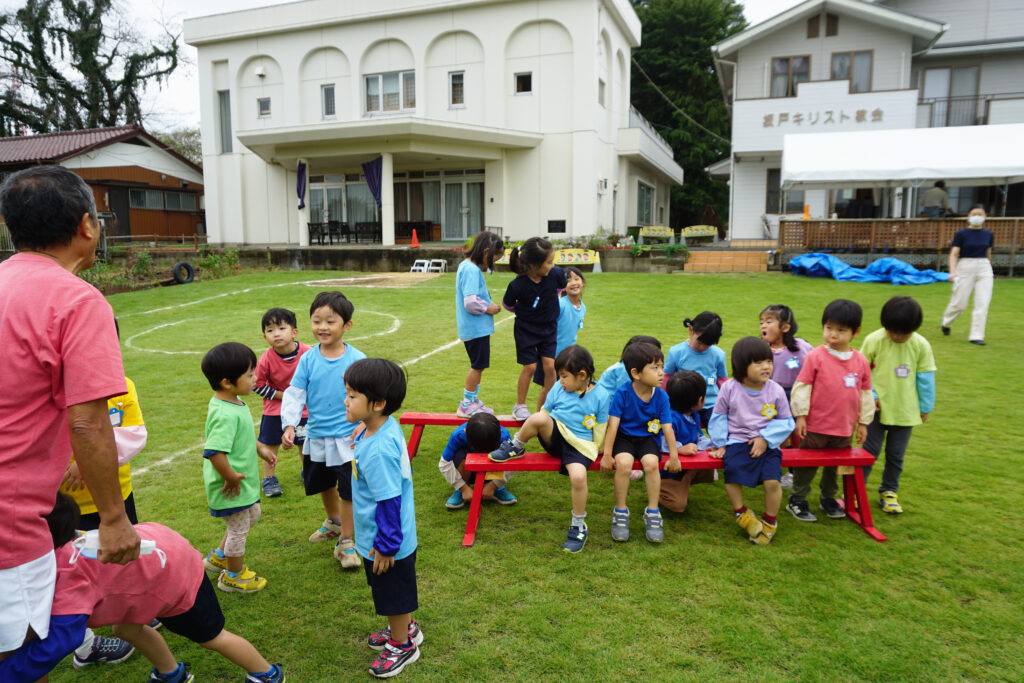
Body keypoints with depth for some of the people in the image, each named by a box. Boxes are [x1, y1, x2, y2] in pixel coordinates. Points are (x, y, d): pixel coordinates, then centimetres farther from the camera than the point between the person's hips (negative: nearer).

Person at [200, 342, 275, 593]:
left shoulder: (233, 403, 1)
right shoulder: (226, 415, -32)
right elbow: (214, 452, -39)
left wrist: (261, 452, 20)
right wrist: (231, 477, -27)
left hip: (244, 482, 10)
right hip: (232, 487, -10)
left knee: (252, 515, 28)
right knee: (239, 528, 9)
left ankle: (219, 557, 43)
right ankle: (234, 577, 32)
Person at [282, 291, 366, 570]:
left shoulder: (357, 359, -12)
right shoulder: (308, 359, -5)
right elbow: (294, 394, -4)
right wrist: (289, 426, -14)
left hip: (347, 438, -4)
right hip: (316, 436, 4)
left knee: (348, 490, 1)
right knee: (324, 484, 24)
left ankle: (346, 541, 19)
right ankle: (333, 521, 50)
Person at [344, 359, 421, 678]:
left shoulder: (377, 451, -35)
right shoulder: (386, 426, -8)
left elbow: (389, 502, -28)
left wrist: (385, 546, -18)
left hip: (387, 543, -9)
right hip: (389, 536, 9)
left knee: (393, 594, 15)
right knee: (394, 593, 29)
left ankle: (402, 646, 38)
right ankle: (406, 628, 52)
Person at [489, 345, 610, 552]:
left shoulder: (600, 396, -4)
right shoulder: (559, 389, 3)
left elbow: (599, 434, 2)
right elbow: (545, 412, 17)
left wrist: (591, 453, 0)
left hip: (580, 444, -2)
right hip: (555, 436, 2)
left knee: (578, 476, -32)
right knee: (538, 418, -32)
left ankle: (578, 526, -8)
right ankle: (515, 448, -1)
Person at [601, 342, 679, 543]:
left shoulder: (661, 396, -7)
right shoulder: (622, 393, -16)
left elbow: (668, 428, -4)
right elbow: (613, 425, -16)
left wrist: (673, 457, -5)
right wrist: (607, 455, -18)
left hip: (646, 438, 2)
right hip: (624, 437, -2)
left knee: (651, 463, -27)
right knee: (624, 463, -30)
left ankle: (652, 513, -7)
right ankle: (620, 511, -9)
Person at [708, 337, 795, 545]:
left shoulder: (776, 391, -2)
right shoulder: (729, 388, -3)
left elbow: (786, 422, 4)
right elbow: (719, 417, 8)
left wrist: (766, 438, -9)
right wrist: (720, 444, 4)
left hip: (767, 444, 0)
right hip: (737, 441, 0)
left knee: (772, 481, -20)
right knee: (731, 475, -24)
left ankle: (770, 522, 8)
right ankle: (741, 514, 6)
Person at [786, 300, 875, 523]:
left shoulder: (860, 361, 1)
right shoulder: (816, 356, -11)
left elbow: (865, 393, 10)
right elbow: (802, 386, -9)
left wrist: (863, 422, 11)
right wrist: (800, 415, -10)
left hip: (844, 428, 4)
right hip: (816, 425, -4)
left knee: (836, 464, 20)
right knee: (808, 463, 9)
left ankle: (829, 498, 39)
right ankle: (797, 500, 22)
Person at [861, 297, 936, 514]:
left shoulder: (921, 345, -5)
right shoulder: (874, 340, -12)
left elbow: (925, 377, 3)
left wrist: (926, 406, 8)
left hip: (906, 411, 2)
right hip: (877, 408, -2)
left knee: (896, 454, 12)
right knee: (870, 450, 3)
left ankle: (889, 492, 27)